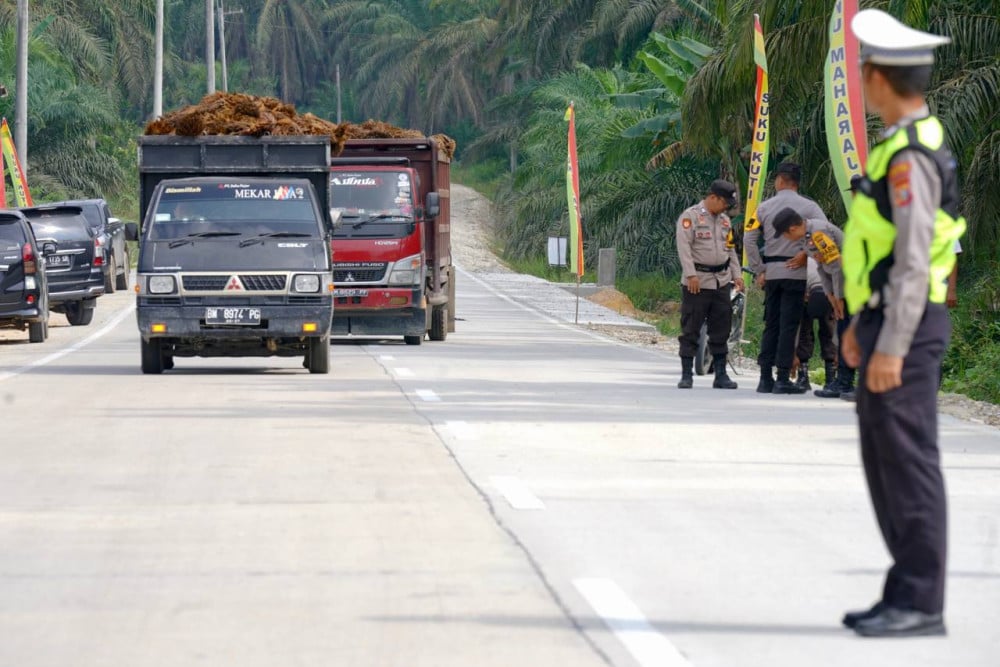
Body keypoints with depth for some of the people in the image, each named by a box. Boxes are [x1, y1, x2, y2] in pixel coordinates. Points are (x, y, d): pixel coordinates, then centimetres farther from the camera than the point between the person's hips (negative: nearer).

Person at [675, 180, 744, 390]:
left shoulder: (724, 220, 16)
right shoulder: (691, 216, -6)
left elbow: (730, 249, 23)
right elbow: (684, 246, -13)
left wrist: (736, 274, 13)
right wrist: (691, 275, -20)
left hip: (721, 281, 7)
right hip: (697, 282, -7)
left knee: (721, 330, 8)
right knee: (690, 330, -3)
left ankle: (721, 374, 13)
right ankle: (686, 374, 1)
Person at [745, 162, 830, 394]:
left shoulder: (765, 207, 5)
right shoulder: (807, 206, -3)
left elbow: (749, 239, 1)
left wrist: (759, 270, 6)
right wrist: (805, 253, -5)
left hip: (771, 272, 3)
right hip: (795, 271, -3)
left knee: (771, 325, 11)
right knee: (788, 325, -3)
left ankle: (765, 378, 9)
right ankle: (782, 379, -6)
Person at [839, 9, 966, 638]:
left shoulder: (911, 156, -18)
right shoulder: (911, 144, 15)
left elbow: (914, 259, -23)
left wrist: (890, 347, -23)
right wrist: (863, 322, 27)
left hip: (905, 331, -10)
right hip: (888, 324, 10)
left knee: (908, 462, -7)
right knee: (886, 462, 13)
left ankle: (922, 603, -5)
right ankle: (908, 593, 17)